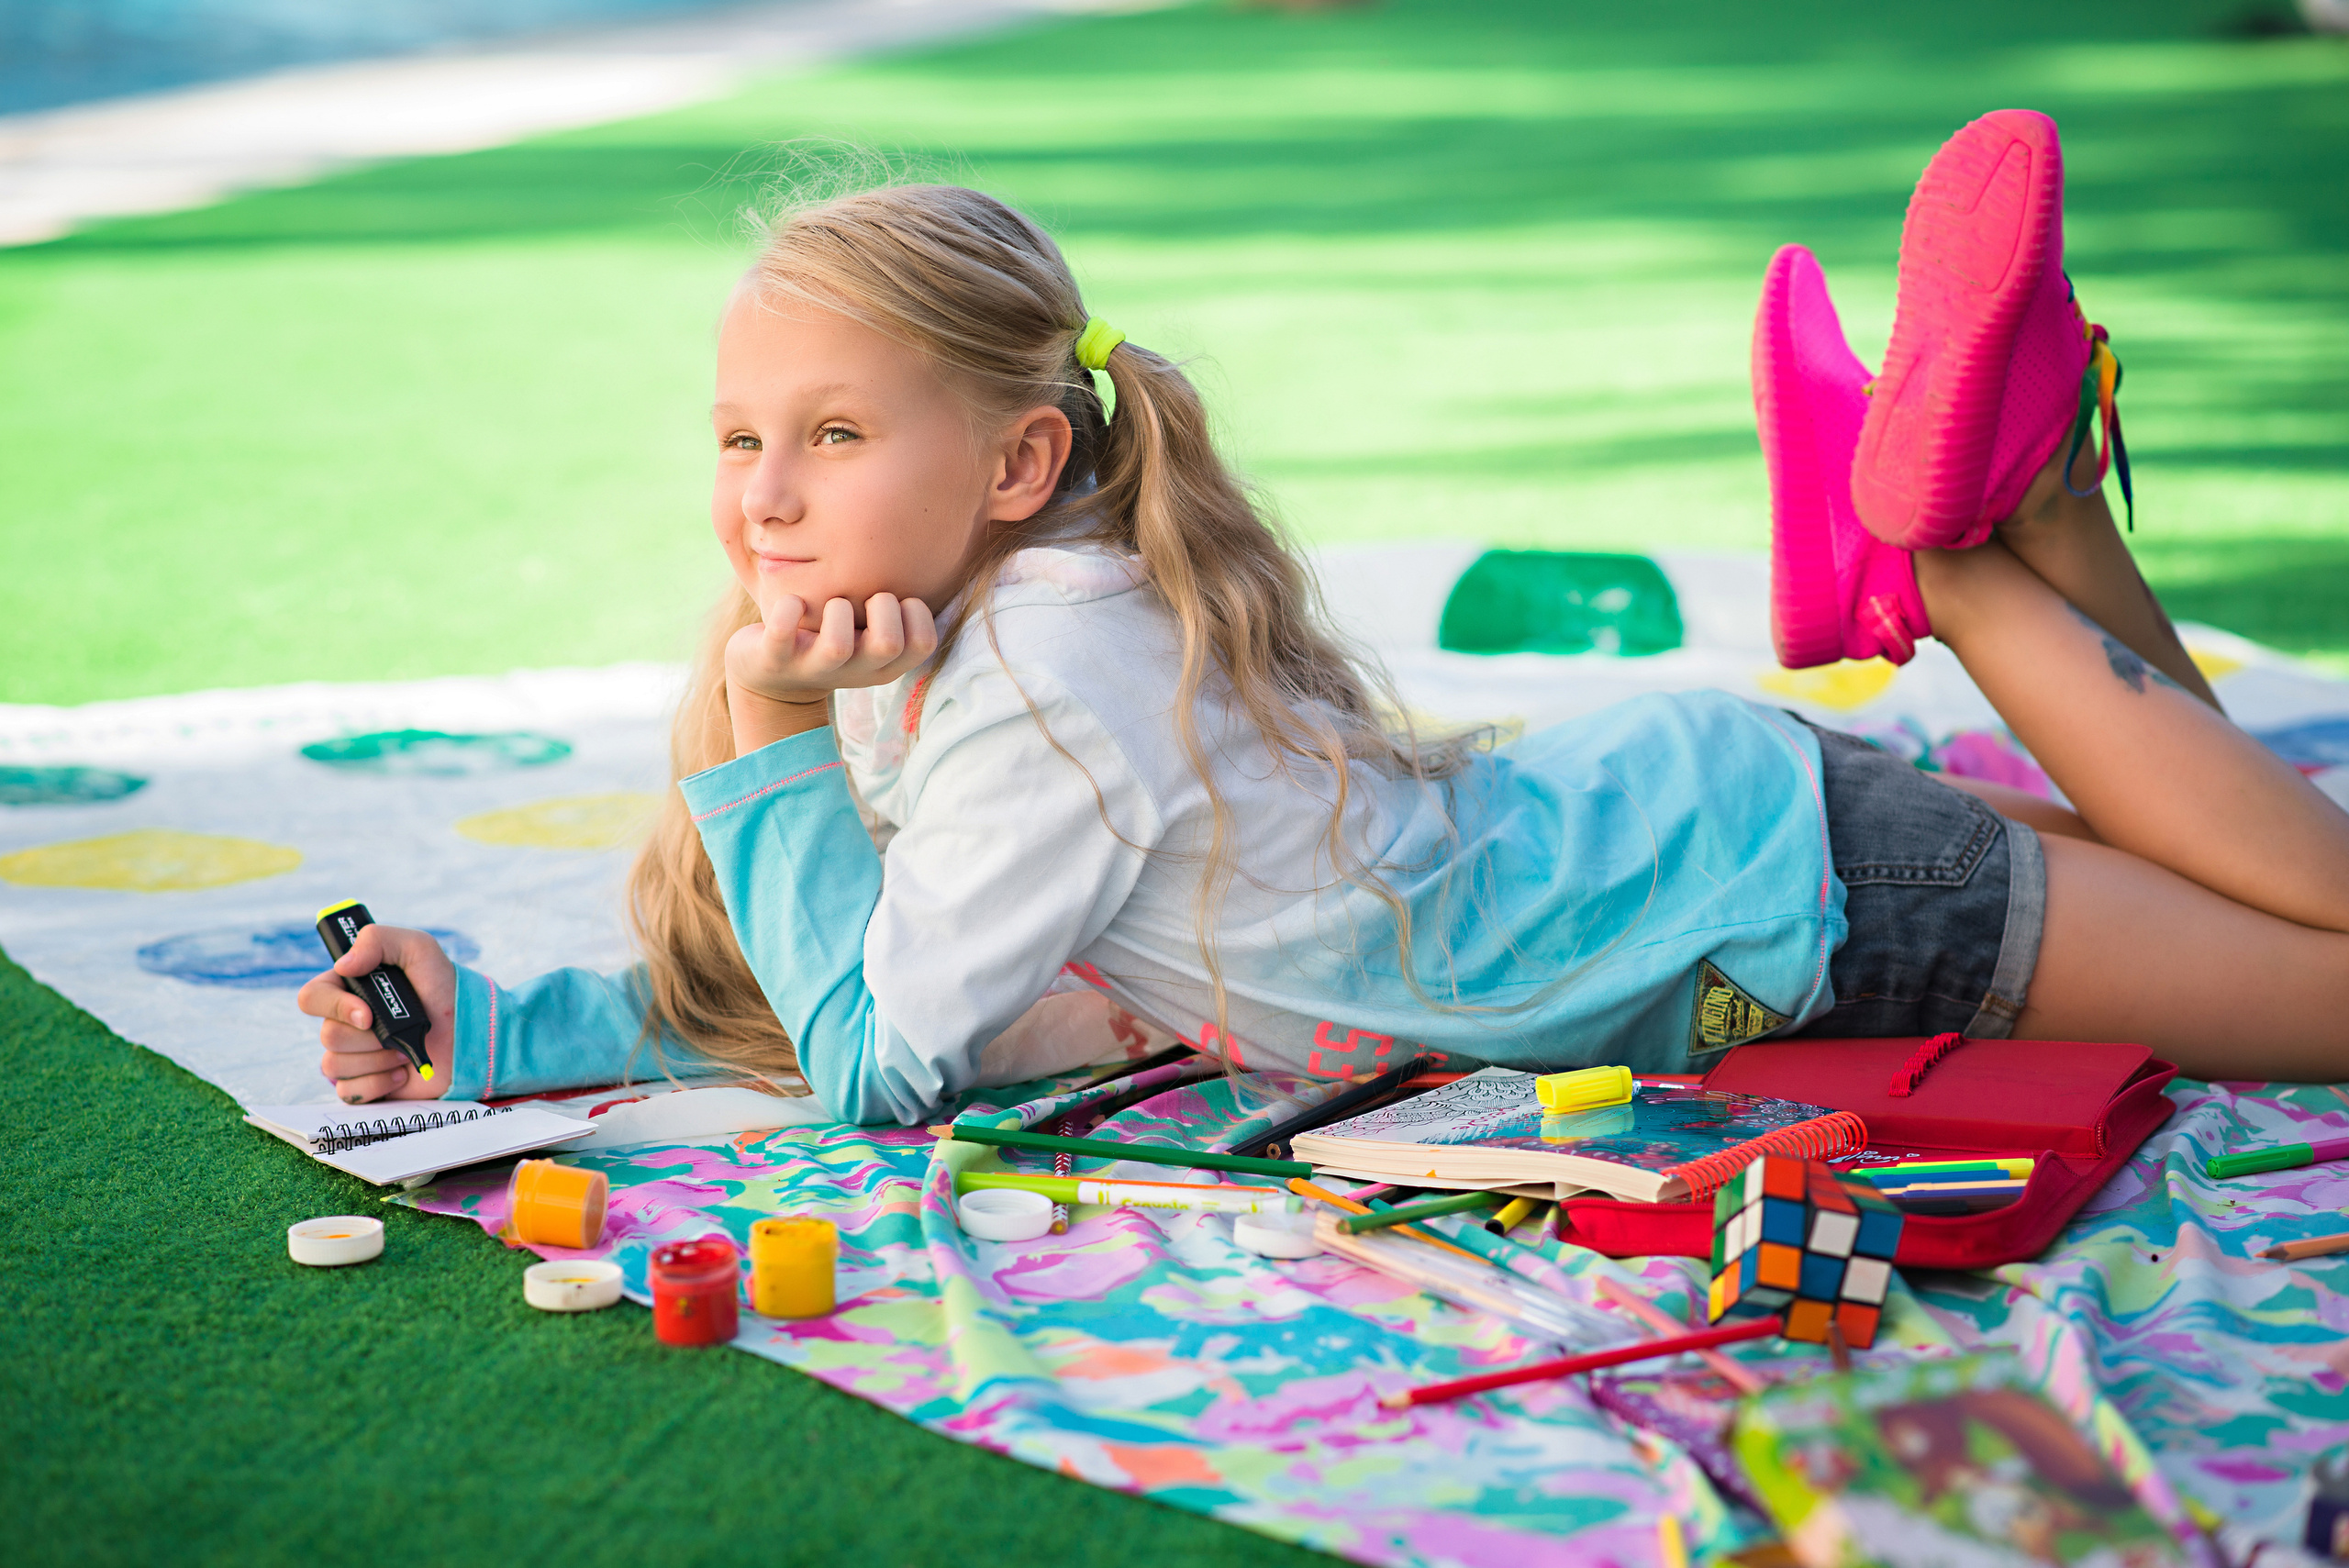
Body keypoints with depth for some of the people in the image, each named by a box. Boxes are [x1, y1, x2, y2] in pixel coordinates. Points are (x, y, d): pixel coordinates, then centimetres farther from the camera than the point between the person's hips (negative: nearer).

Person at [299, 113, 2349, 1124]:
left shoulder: (1047, 688, -30)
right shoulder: (955, 632, -3)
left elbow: (877, 1068, -21)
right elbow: (774, 993, 8)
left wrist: (770, 755, -22)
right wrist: (498, 1029, -1)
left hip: (1772, 893, -8)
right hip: (1670, 792, 8)